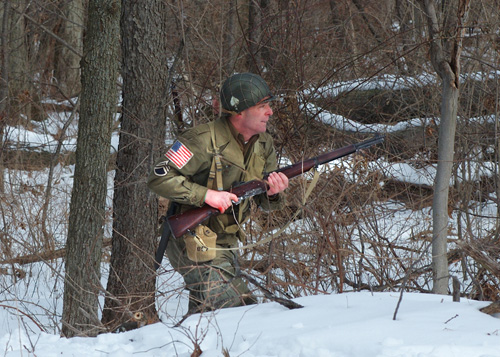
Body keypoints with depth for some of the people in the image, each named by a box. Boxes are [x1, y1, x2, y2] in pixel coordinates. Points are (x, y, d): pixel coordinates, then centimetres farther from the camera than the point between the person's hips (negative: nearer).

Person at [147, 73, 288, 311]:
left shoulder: (263, 144, 5)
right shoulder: (204, 141, -19)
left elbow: (265, 202, 10)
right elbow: (159, 179, -20)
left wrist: (273, 194, -15)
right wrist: (207, 195, -26)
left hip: (226, 245, 8)